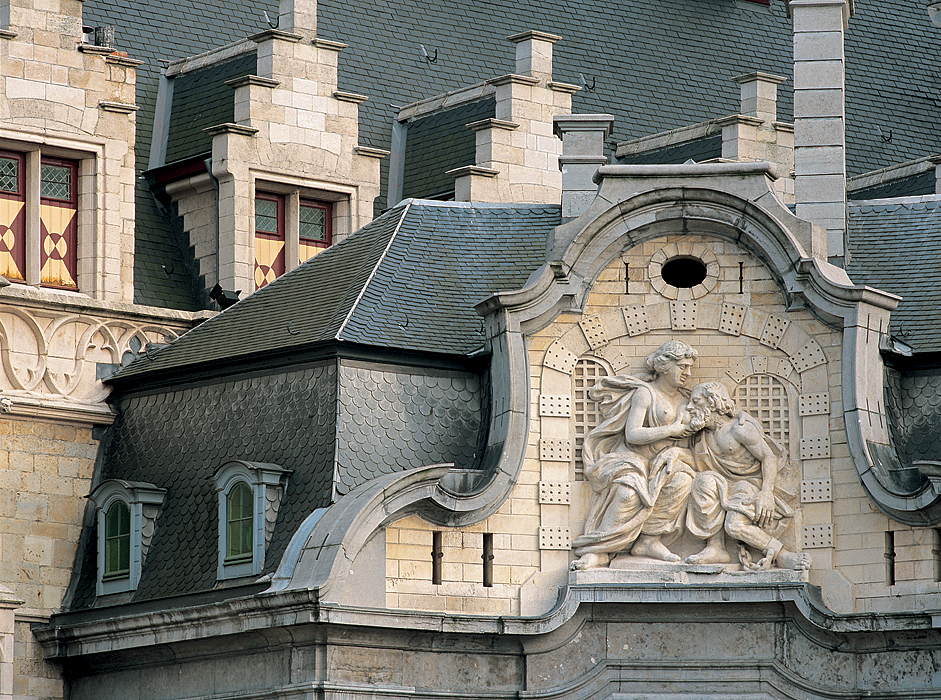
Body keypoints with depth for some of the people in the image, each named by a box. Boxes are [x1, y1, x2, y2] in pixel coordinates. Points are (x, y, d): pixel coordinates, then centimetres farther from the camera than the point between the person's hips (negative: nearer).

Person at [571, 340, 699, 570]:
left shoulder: (683, 401, 17)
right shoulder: (645, 393, -4)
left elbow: (683, 440, 27)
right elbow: (632, 435, -15)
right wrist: (671, 431, -11)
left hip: (661, 464, 6)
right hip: (631, 459, -6)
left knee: (681, 478, -29)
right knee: (629, 492, -38)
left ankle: (650, 540, -23)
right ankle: (598, 553, -32)